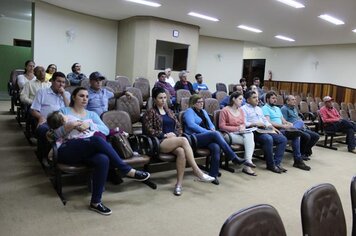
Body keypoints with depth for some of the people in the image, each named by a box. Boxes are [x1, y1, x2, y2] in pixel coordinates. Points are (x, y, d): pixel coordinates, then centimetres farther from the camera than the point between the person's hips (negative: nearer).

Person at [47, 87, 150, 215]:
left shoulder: (92, 114, 24)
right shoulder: (64, 111, 17)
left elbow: (106, 130, 7)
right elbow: (56, 133, 4)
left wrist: (89, 125, -7)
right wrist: (69, 125, -13)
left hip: (89, 150, 3)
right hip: (67, 150, -3)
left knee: (103, 159, -35)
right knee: (97, 139, -34)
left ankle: (95, 202, -26)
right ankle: (127, 170, -27)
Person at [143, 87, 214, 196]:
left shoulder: (169, 111, 23)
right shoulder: (150, 113, 7)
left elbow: (179, 127, 19)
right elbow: (148, 130, -4)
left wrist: (175, 134, -4)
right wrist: (165, 135, -11)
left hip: (174, 140, 5)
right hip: (160, 142, -4)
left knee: (181, 152, -32)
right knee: (183, 140, -31)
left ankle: (179, 184, -31)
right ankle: (197, 171, -30)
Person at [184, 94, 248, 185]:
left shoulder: (203, 111, 28)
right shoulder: (189, 111, 5)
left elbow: (210, 123, 24)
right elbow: (191, 125, -11)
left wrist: (212, 129, -2)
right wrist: (207, 131, -17)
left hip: (208, 137, 6)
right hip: (195, 138, -6)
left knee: (216, 147, -30)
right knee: (216, 134, -32)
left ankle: (213, 175, -27)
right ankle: (234, 158, -32)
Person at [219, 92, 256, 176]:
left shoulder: (241, 110, 18)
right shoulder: (225, 110, -3)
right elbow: (222, 126, -8)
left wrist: (243, 127, -2)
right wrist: (237, 128, -13)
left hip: (241, 133, 6)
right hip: (230, 134, -5)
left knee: (250, 134, -29)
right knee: (250, 141, -26)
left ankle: (248, 161, -34)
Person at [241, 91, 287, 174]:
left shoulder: (259, 108, 27)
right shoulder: (244, 109, 1)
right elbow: (243, 123, -11)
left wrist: (272, 127, 9)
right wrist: (255, 124, -19)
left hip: (265, 130, 8)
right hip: (254, 131, -8)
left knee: (283, 139, -9)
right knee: (268, 139, -35)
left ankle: (277, 162, -11)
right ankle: (271, 165, -20)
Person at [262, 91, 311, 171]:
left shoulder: (278, 108, 28)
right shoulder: (265, 108, 0)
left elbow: (283, 121, 22)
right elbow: (268, 123, -14)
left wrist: (288, 123, -3)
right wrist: (283, 126, -20)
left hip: (282, 129, 7)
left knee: (296, 134, -21)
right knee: (296, 133, -26)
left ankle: (297, 160, -17)